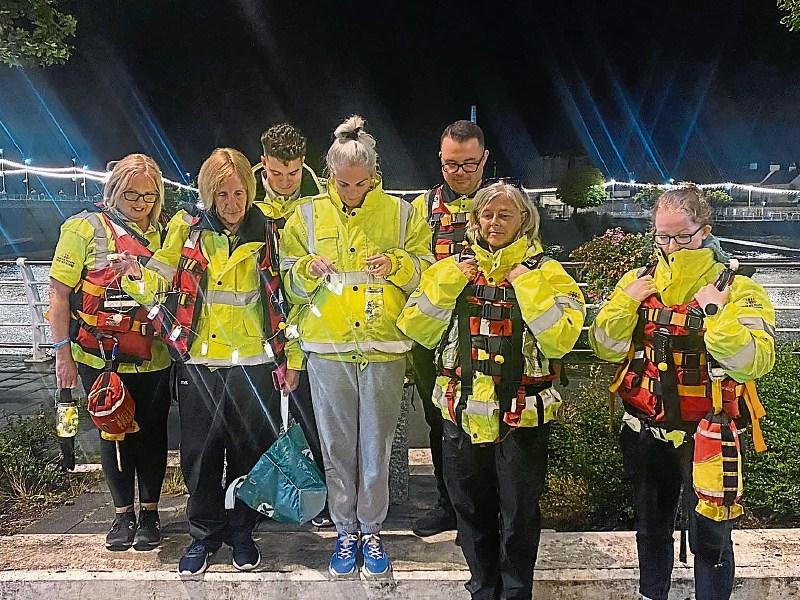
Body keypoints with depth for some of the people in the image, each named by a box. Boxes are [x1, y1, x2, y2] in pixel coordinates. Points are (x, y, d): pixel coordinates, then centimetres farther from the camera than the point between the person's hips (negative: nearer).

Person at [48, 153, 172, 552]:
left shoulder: (163, 234, 6)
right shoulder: (86, 228, -5)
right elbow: (59, 293, -6)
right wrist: (62, 353, -9)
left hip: (152, 359, 3)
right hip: (100, 359, -2)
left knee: (152, 433, 9)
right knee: (113, 433, 10)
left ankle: (149, 511, 25)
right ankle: (123, 512, 24)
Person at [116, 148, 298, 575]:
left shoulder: (265, 233, 3)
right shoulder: (187, 228, 1)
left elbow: (280, 299, 5)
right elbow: (159, 282, 0)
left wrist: (288, 358, 3)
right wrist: (136, 275, -23)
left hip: (252, 363, 0)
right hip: (199, 361, 0)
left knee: (248, 451, 8)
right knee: (201, 452, 8)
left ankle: (241, 531, 26)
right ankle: (204, 534, 25)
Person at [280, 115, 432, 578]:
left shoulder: (401, 213, 2)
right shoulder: (308, 216, 5)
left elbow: (427, 272, 4)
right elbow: (291, 285, 8)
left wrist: (397, 265, -15)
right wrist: (309, 270, -14)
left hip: (384, 348, -1)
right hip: (328, 348, 1)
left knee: (376, 445, 7)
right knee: (337, 445, 8)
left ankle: (372, 530, 24)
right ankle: (346, 530, 24)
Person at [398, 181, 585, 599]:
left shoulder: (545, 272, -4)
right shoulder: (454, 267, 5)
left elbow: (559, 341, -18)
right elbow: (416, 329, -3)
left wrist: (528, 287, -22)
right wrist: (448, 283, -13)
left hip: (521, 416, -3)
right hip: (462, 412, 3)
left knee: (518, 514, 9)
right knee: (471, 509, 16)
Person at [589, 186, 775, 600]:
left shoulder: (736, 289, -10)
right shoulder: (638, 281, 2)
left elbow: (755, 361, -22)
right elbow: (606, 348, -1)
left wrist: (715, 314, -30)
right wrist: (626, 302, -13)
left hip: (704, 434, -4)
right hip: (645, 431, 4)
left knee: (708, 536, 8)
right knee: (650, 527, 20)